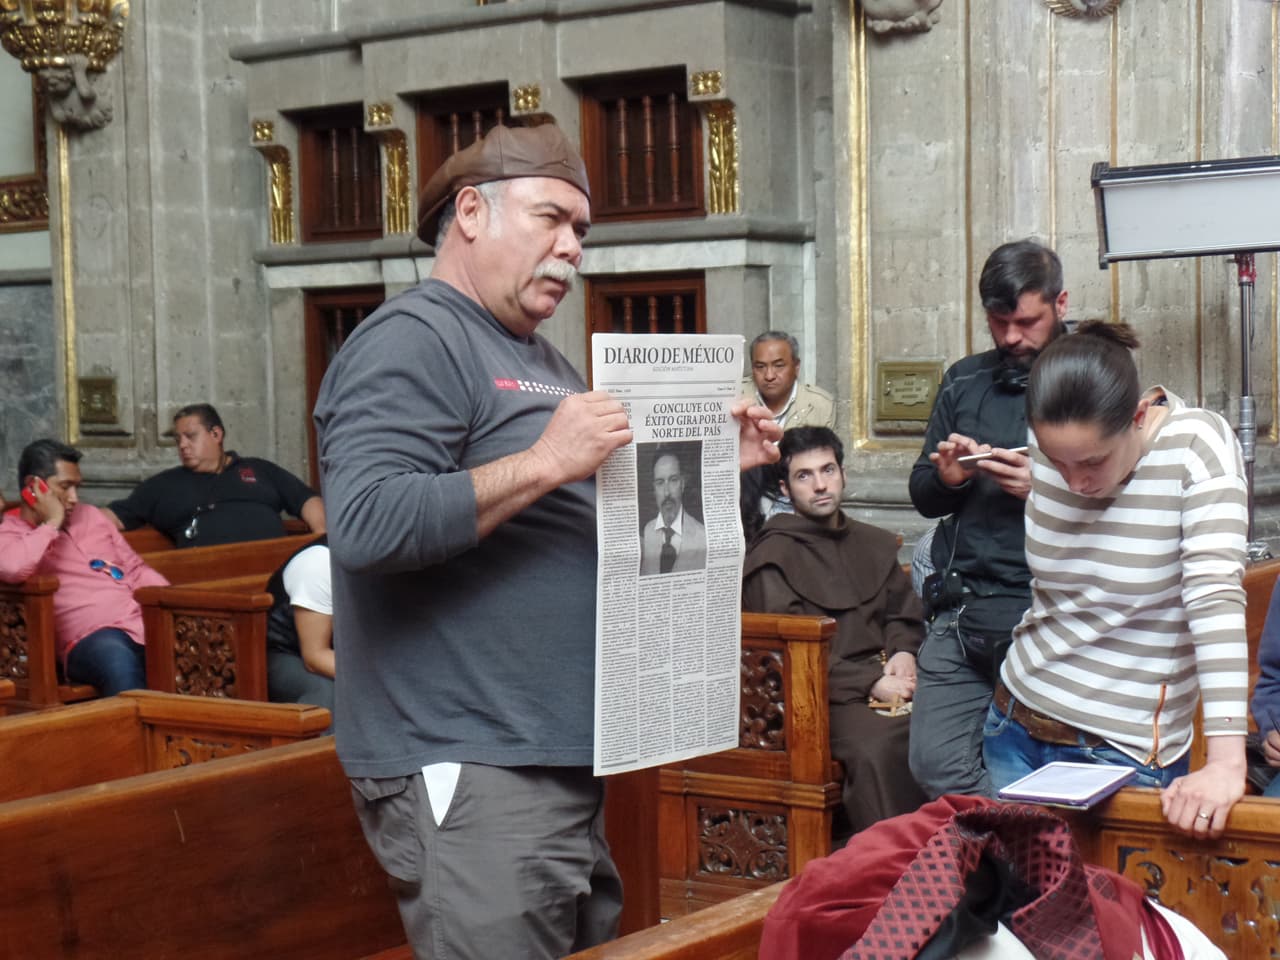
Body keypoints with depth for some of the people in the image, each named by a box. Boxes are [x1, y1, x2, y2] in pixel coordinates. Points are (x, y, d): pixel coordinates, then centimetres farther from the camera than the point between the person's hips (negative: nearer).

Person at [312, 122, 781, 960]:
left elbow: (593, 517, 26)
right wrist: (545, 462, -24)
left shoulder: (539, 359, 19)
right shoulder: (412, 341, -11)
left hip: (562, 763, 10)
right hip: (468, 772, -10)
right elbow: (365, 525, -25)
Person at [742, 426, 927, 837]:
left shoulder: (874, 543, 24)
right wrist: (871, 683, -13)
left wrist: (903, 654, 0)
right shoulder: (772, 556, 3)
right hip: (828, 695, -6)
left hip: (885, 678, 6)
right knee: (877, 746, -37)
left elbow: (905, 615, 25)